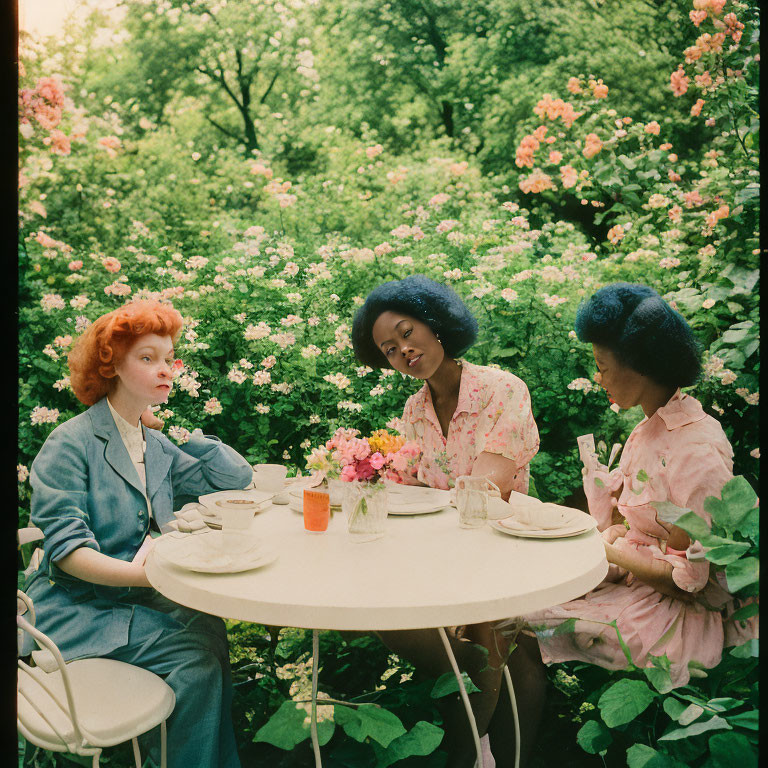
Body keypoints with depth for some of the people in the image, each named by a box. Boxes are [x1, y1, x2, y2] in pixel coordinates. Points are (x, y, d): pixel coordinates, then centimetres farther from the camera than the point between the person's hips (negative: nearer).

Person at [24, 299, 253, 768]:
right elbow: (65, 547, -17)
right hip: (75, 607, -6)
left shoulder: (157, 446, 12)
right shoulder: (72, 443, -10)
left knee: (210, 630, -21)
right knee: (196, 657, -23)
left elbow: (238, 477, 10)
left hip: (137, 599, 6)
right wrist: (137, 574, -30)